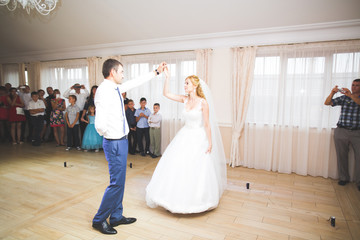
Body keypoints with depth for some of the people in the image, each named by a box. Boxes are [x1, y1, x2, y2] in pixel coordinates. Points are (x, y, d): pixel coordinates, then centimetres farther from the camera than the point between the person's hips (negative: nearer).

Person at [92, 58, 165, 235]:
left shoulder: (116, 88, 7)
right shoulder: (104, 91, -21)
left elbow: (136, 82, 21)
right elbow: (100, 125, -29)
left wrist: (156, 71, 27)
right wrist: (109, 134, -9)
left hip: (121, 141, 9)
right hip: (114, 143, -9)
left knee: (120, 181, 17)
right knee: (116, 183, 0)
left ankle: (116, 217, 33)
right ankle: (99, 220, 21)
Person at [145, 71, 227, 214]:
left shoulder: (203, 102, -12)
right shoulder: (185, 99, 3)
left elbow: (207, 124, -11)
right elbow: (166, 94, 1)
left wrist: (210, 143, -11)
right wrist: (167, 77, -7)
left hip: (198, 138, -5)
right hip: (185, 136, 6)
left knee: (197, 169, 2)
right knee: (176, 165, 7)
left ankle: (197, 199, 25)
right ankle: (179, 196, 26)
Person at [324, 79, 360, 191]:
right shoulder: (343, 98, 10)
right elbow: (327, 103, 1)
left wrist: (351, 95, -26)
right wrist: (332, 93, -15)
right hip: (341, 131, 1)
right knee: (341, 156, 5)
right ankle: (343, 178, 17)